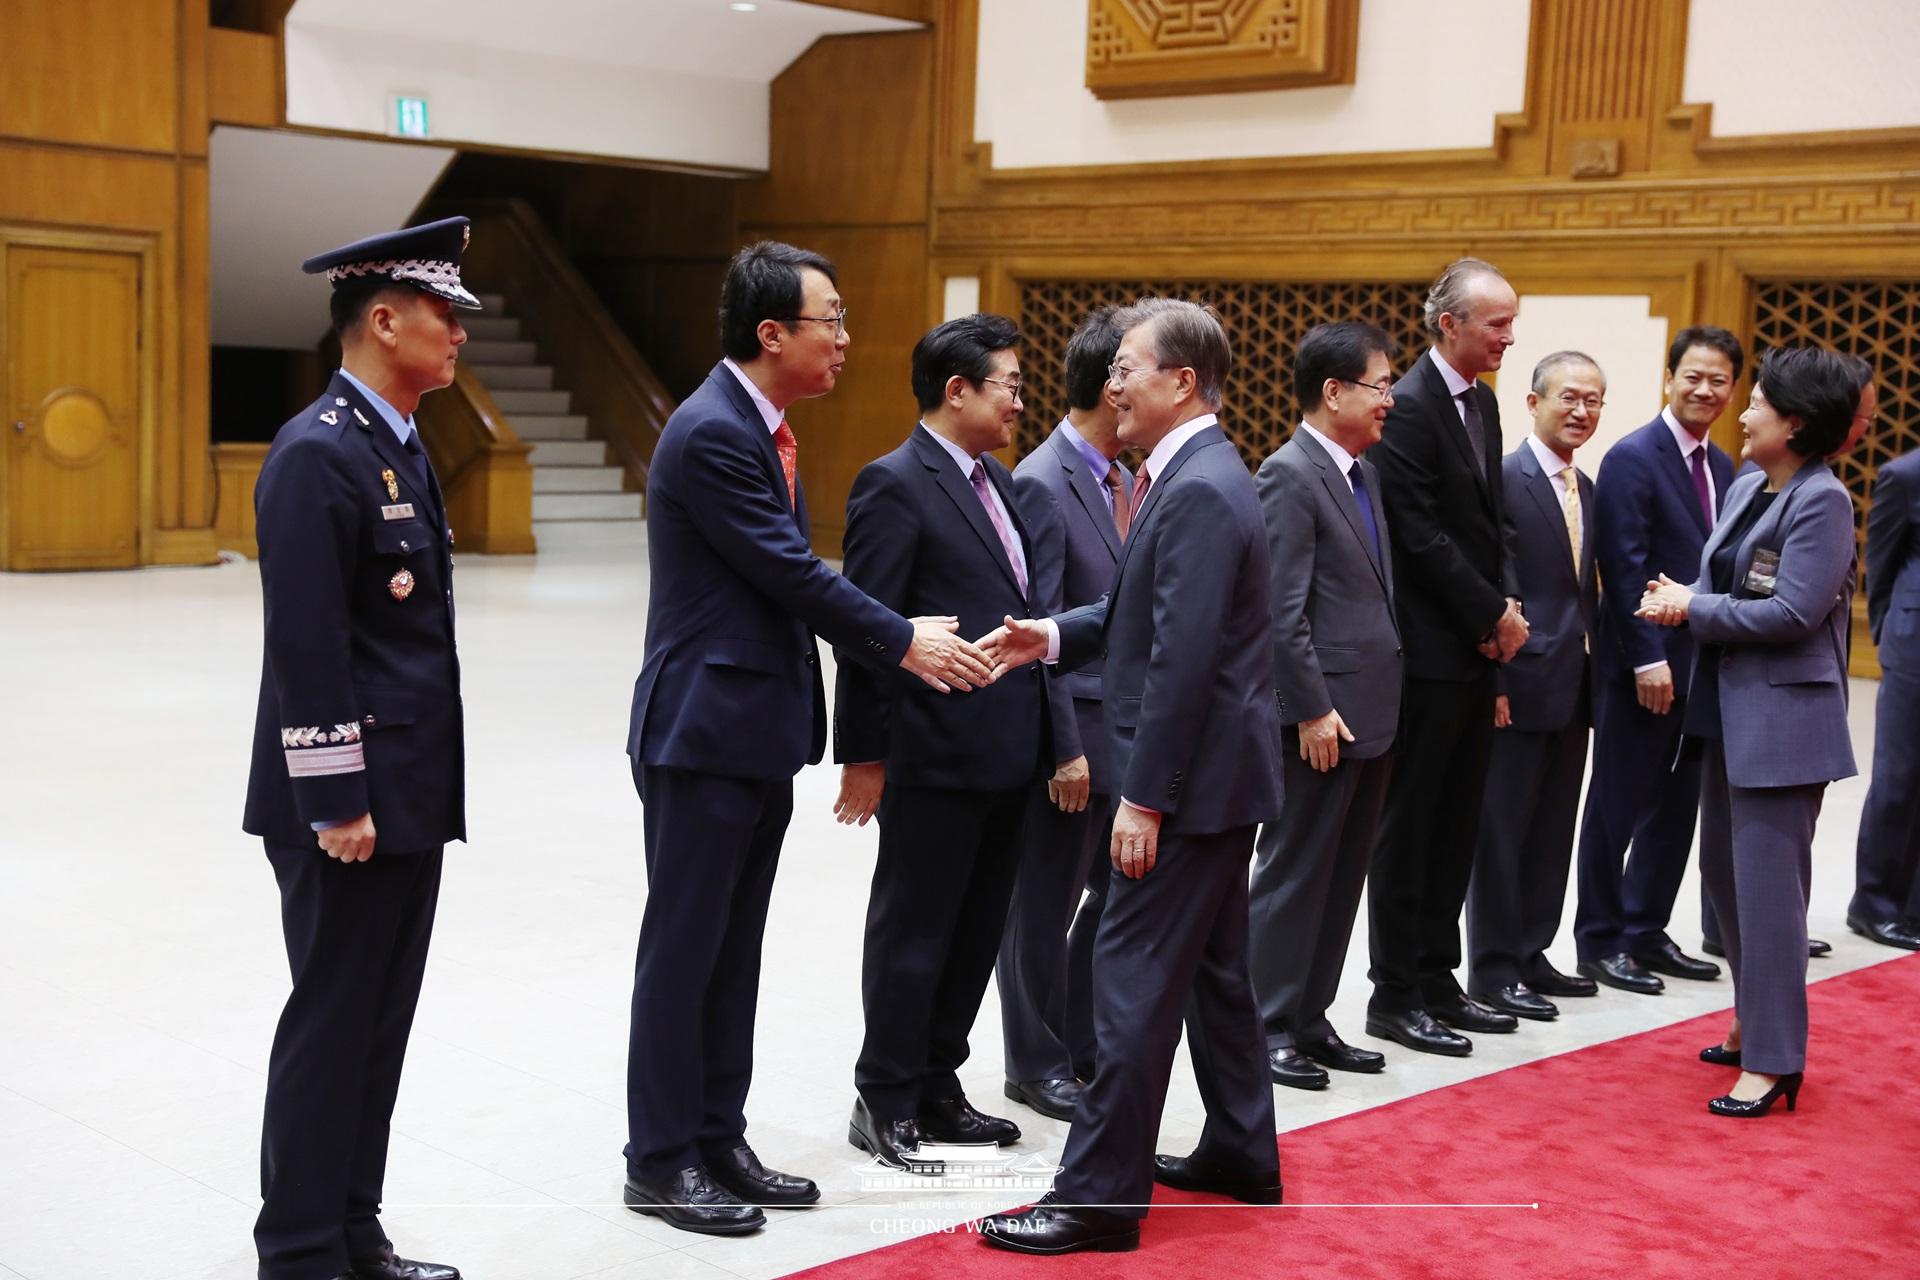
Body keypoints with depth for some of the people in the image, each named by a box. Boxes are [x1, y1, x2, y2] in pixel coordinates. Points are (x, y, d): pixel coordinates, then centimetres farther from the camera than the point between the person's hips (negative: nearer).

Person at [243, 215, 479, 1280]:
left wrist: (421, 791, 18)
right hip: (351, 802, -9)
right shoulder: (317, 454, -16)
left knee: (379, 1023, 14)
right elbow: (306, 647, -20)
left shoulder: (400, 446, 14)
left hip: (411, 794, 9)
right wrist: (336, 802, -20)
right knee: (332, 1023, 0)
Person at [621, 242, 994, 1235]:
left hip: (758, 729, 9)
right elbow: (793, 574, -18)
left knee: (733, 950, 15)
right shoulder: (711, 433, -18)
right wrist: (903, 643, -9)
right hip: (704, 731, -9)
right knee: (684, 949, 1)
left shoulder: (759, 427, 12)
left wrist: (898, 634, 5)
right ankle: (660, 1162, 12)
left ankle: (718, 1141, 25)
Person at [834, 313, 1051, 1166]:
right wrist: (863, 754, -14)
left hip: (1004, 753, 8)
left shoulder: (995, 479, 14)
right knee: (913, 934, 3)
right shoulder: (894, 485, -11)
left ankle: (936, 1091, 27)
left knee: (975, 934, 15)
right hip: (935, 754, -8)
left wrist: (1045, 738, 14)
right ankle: (885, 1104, 16)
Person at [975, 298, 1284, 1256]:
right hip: (1214, 773, 10)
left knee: (1135, 976, -5)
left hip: (1195, 774, -10)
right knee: (1213, 965, 19)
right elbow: (1144, 613, 18)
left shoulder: (1199, 492, -20)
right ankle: (1240, 1151, 32)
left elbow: (1184, 658, -25)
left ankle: (1101, 1194, 1)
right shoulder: (1193, 475, 12)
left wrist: (1143, 798, -23)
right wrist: (1056, 635, 3)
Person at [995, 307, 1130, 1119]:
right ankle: (1036, 1066, 19)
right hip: (1073, 725, -9)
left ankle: (1082, 1043, 31)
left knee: (1118, 891, 16)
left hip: (1123, 726, 9)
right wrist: (1065, 748, -19)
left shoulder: (1122, 479, 11)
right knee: (1045, 906, 5)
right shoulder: (1043, 484, -16)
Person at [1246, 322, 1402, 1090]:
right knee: (1295, 871, 1)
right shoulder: (1289, 475, -13)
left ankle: (1310, 1019, 23)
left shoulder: (1363, 472, 14)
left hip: (1372, 710, 9)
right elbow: (1283, 609, -18)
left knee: (1343, 874, 13)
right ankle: (1269, 1028, 11)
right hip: (1323, 715, -9)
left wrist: (1382, 702, 14)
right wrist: (1312, 710, -19)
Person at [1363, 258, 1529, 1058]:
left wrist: (1507, 607, 2)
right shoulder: (1409, 407, -15)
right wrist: (1493, 614, -12)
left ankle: (1437, 980, 23)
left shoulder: (1481, 401, 13)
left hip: (1477, 646, 9)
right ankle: (1395, 996, 10)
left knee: (1456, 827, 13)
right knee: (1409, 828, 1)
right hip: (1427, 652, -8)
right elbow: (1421, 535, -19)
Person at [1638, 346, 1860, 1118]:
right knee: (1726, 869, 16)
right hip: (1730, 706, 9)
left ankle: (1773, 1061, 1)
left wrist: (1692, 608, -15)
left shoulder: (1822, 501, -15)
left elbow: (1793, 611, -21)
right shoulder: (1746, 489, 10)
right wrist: (1678, 598, -8)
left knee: (1767, 880, -6)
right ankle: (1758, 1021, 30)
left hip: (1783, 714, -9)